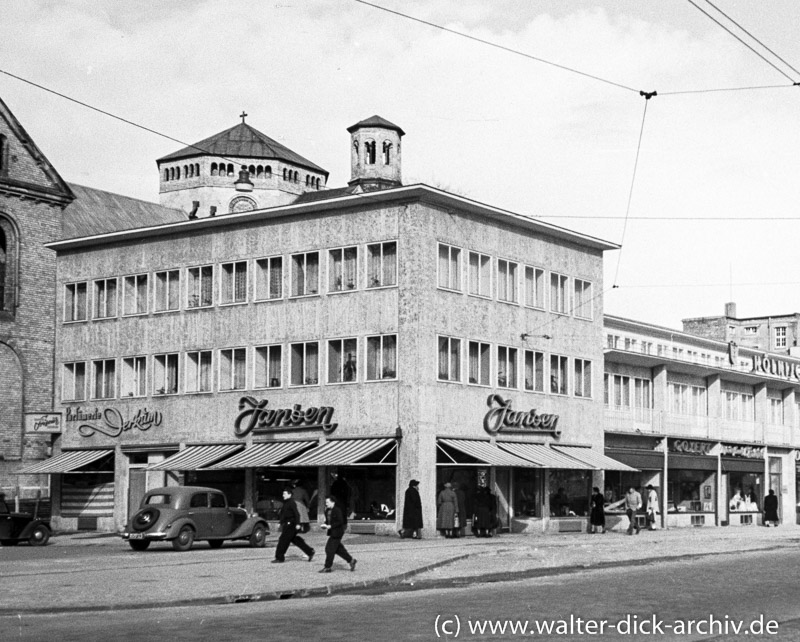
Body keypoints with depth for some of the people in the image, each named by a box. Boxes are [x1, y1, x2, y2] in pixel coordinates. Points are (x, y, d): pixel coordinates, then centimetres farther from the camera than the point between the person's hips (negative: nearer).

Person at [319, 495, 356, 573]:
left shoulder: (337, 510, -16)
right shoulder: (327, 510, 9)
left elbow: (340, 522, -20)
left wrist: (330, 526, -23)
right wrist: (325, 525, -2)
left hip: (337, 532, -9)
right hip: (332, 532, 9)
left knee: (330, 549, -7)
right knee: (338, 549, 14)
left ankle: (328, 567, 0)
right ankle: (351, 560, 25)